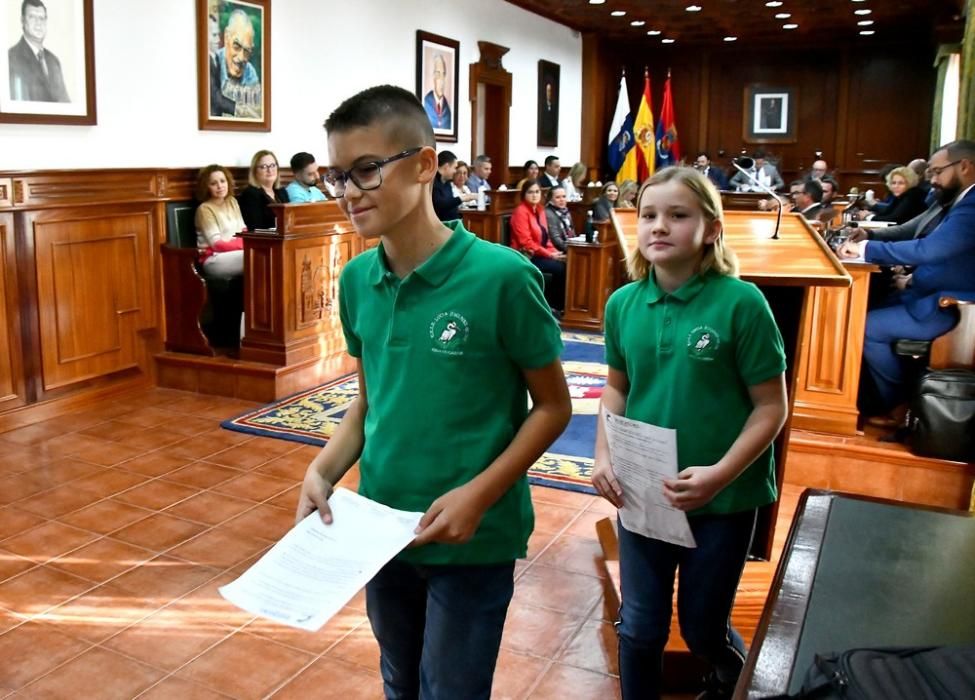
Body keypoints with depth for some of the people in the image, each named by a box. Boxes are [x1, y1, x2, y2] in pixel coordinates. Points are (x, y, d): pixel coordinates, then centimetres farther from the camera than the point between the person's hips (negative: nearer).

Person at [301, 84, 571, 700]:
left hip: (473, 540, -5)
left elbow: (553, 406, -11)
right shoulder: (356, 280, -2)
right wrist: (325, 469, -6)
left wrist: (479, 494, -20)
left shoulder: (501, 276, -19)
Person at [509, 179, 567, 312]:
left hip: (540, 255, 7)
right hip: (526, 256, -7)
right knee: (559, 268, -24)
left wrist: (555, 252, -4)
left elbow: (545, 238, 15)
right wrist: (550, 255, -18)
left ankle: (559, 305, -7)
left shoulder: (540, 210, 12)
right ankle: (553, 306, -10)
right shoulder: (521, 212, -12)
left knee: (566, 265, -15)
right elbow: (526, 242, -18)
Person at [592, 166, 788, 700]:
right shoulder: (623, 304, -3)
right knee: (639, 625, 14)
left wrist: (720, 474, -23)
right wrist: (603, 456, -5)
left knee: (703, 627, 16)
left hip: (723, 497, -3)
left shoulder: (741, 302, -16)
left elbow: (771, 406, -12)